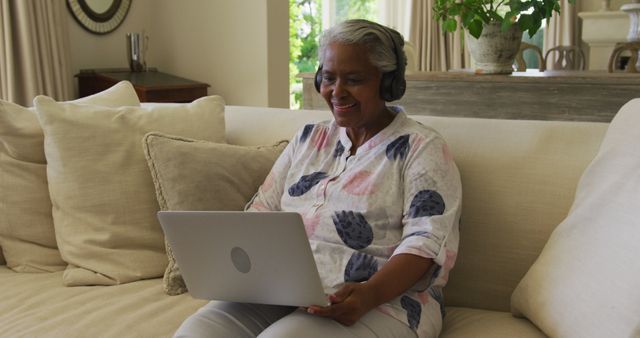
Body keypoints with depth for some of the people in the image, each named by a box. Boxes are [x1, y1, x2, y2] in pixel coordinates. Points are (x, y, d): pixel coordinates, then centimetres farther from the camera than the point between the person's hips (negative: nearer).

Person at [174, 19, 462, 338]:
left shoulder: (421, 147, 0)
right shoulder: (308, 138, 17)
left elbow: (429, 242, -10)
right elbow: (263, 210, 16)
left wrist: (370, 294, -27)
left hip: (381, 302, -4)